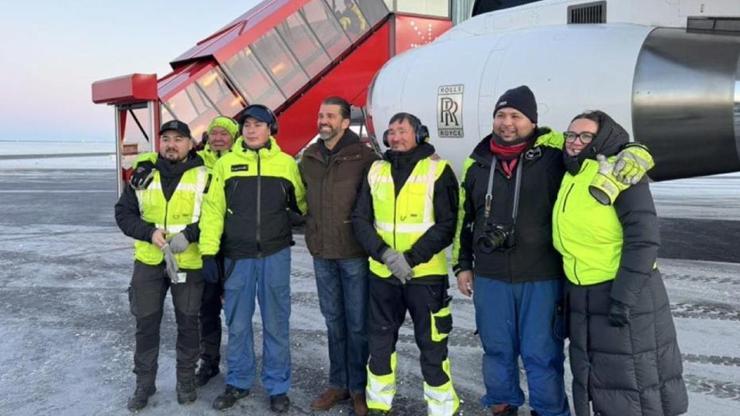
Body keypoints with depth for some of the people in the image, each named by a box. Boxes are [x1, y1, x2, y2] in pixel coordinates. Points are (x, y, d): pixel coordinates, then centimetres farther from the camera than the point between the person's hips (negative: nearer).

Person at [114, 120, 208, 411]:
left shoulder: (203, 176, -5)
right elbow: (123, 212, 3)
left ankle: (186, 380, 28)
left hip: (189, 263, -2)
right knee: (146, 324, 9)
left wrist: (189, 234, -22)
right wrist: (149, 232, -13)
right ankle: (144, 383, 25)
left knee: (187, 323, 10)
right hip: (148, 261, 2)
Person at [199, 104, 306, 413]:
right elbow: (213, 209, -1)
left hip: (275, 255, 0)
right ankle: (238, 382, 28)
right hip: (237, 256, 1)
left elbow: (301, 203, 14)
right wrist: (209, 252, -5)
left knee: (276, 324, 6)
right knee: (237, 324, 10)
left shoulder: (287, 163, 2)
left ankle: (277, 387, 20)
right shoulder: (225, 163, 1)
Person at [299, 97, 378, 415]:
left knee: (357, 324, 5)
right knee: (334, 321, 15)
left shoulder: (363, 157, -9)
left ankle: (359, 388, 19)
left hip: (354, 254, -5)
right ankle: (338, 383, 28)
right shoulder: (308, 158, 8)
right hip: (322, 253, 5)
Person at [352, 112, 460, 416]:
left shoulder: (438, 170, -5)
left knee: (431, 345, 3)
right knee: (380, 341, 15)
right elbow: (360, 219, 3)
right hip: (382, 273, 4)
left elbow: (447, 225, -10)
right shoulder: (376, 171, 7)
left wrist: (411, 258, -18)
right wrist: (384, 253, -13)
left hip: (425, 274, -4)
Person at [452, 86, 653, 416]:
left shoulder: (553, 151, -7)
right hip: (490, 278, 4)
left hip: (542, 279, -3)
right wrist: (462, 264, 16)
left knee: (542, 355, 6)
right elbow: (464, 219, 15)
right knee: (497, 350, 17)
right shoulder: (477, 163, 6)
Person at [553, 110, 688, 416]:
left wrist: (623, 297, -21)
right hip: (582, 298, 8)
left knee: (634, 378, 2)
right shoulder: (570, 177, 11)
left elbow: (643, 239, -19)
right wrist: (568, 289, 16)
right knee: (594, 376, 18)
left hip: (627, 295, -8)